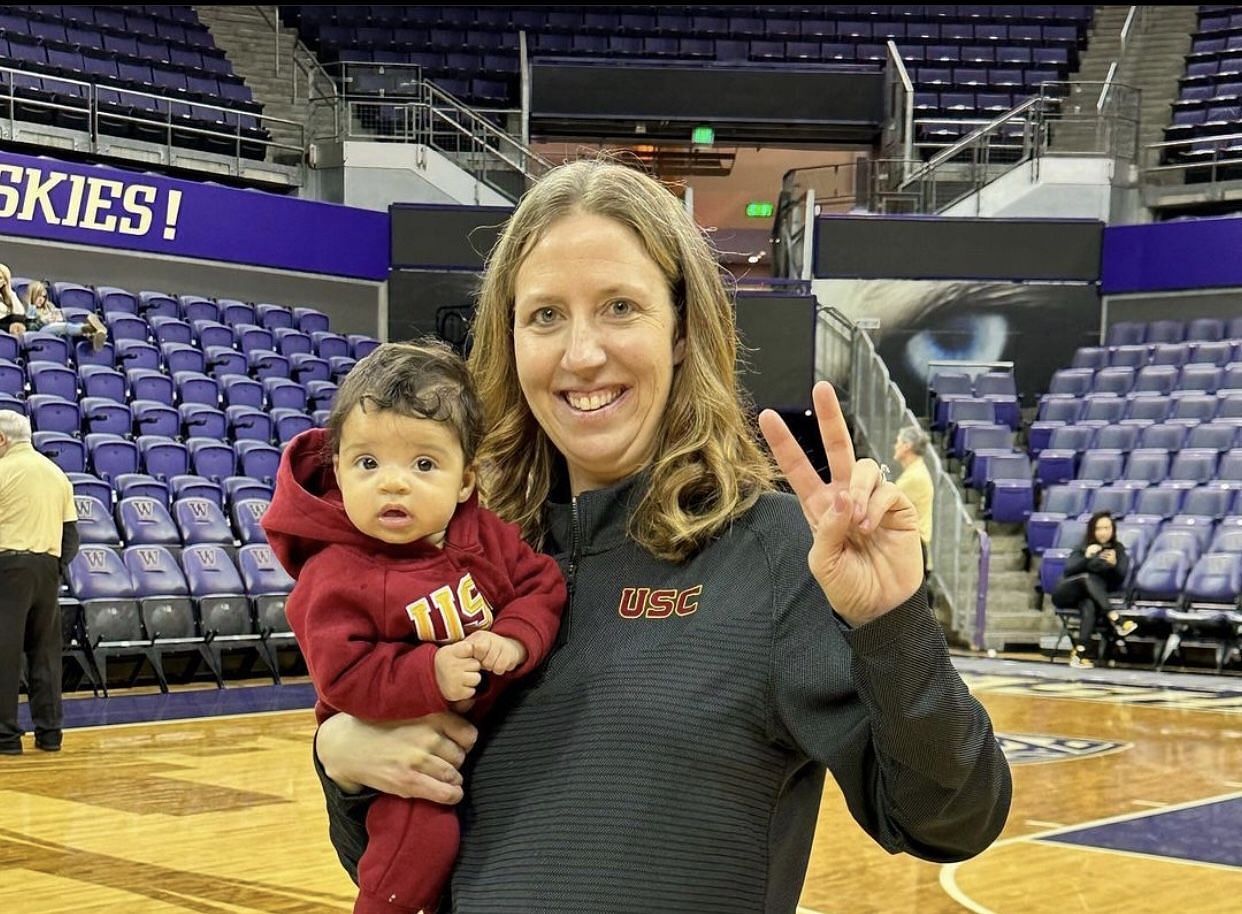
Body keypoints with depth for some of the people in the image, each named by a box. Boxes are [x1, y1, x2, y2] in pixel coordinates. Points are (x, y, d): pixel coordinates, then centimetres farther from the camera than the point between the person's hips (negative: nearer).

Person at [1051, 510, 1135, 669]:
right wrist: (1086, 557, -32)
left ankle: (1079, 653, -46)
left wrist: (1114, 565, -30)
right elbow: (1068, 570, -16)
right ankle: (1115, 620, -44)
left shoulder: (1118, 550, 2)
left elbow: (1120, 580, -10)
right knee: (1087, 577, -33)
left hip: (1091, 596, 1)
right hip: (1066, 594, -1)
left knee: (1090, 606, -36)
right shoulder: (1083, 548, 0)